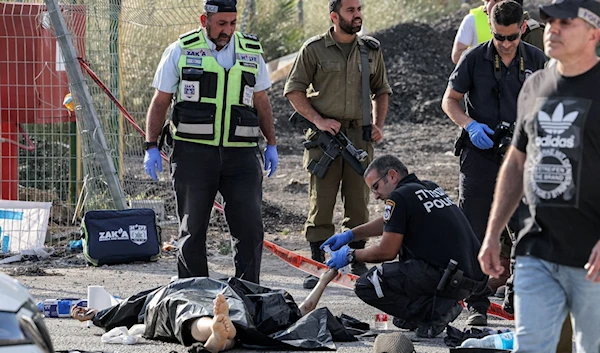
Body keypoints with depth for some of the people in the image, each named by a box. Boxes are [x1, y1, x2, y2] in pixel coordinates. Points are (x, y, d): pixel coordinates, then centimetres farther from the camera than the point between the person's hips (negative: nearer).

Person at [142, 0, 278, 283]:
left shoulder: (251, 52, 11)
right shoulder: (180, 52, 3)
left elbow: (261, 101, 20)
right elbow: (160, 102, 7)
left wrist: (271, 144, 16)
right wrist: (151, 147, 1)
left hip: (240, 154, 2)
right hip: (193, 154, -2)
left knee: (250, 228, -3)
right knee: (192, 230, 2)